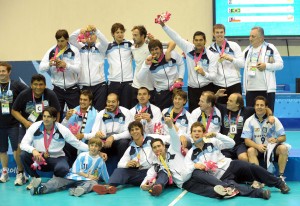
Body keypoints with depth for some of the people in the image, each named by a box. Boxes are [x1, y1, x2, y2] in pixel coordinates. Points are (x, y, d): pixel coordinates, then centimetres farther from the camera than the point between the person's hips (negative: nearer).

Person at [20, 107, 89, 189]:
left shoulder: (62, 130, -9)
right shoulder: (35, 127, -9)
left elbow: (77, 144, -2)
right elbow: (23, 144, -14)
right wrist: (33, 150, -35)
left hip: (56, 158, -1)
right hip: (38, 159, 1)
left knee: (63, 168, -35)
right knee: (24, 155, -27)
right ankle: (35, 178, -2)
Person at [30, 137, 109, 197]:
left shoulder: (100, 161, 7)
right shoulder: (82, 156, 4)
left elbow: (105, 176, 18)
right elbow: (75, 170, 0)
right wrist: (87, 175, -5)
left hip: (87, 180, 0)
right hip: (73, 177, 1)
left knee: (93, 183, -36)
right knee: (57, 180, -26)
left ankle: (75, 190, -65)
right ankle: (41, 187, -57)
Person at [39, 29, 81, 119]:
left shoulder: (74, 50, -4)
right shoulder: (52, 51, 1)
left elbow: (78, 69, -12)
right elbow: (41, 68, -2)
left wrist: (66, 65, -30)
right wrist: (49, 64, -23)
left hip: (72, 89, -2)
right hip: (57, 89, 2)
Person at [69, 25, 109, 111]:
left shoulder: (100, 47, 9)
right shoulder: (81, 47, 13)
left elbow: (105, 42, -11)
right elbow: (71, 39, -1)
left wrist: (95, 30, -27)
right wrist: (80, 31, -20)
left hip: (99, 84, -1)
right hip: (83, 85, 1)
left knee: (99, 110, -5)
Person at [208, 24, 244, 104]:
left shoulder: (234, 46, 3)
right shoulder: (210, 49, 8)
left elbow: (242, 63, -2)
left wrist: (230, 58, -16)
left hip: (234, 83, -1)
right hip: (218, 85, 1)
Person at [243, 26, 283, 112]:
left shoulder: (270, 48, 0)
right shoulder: (247, 50, 15)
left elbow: (280, 64, -3)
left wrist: (266, 66, -15)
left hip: (266, 89, -4)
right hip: (250, 89, 5)